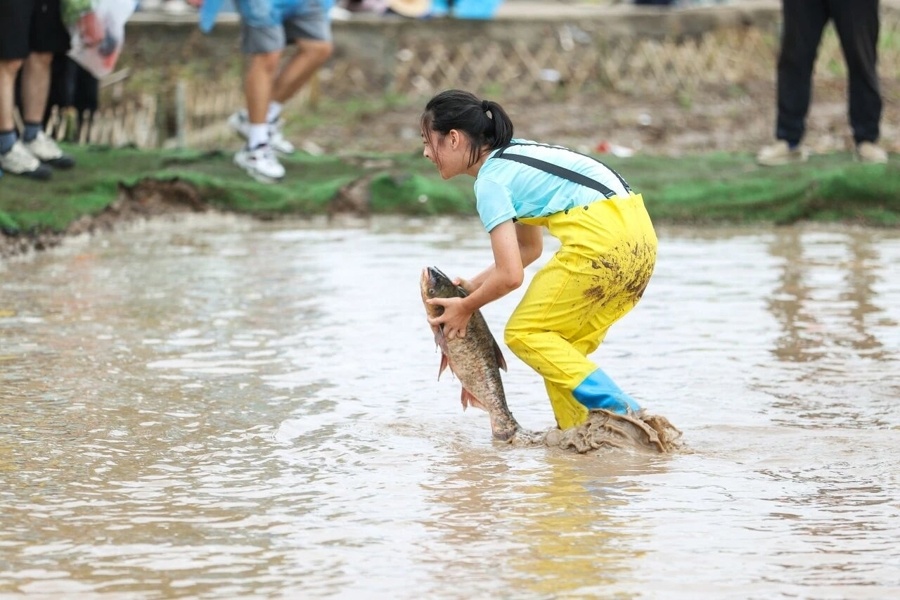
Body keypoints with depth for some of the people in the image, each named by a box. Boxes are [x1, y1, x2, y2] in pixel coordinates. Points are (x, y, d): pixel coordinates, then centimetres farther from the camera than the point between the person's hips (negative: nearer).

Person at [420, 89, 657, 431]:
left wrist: (466, 307, 9)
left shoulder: (490, 181, -4)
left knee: (525, 334, 1)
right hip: (641, 236, 9)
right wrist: (475, 285, 27)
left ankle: (617, 409, -11)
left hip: (601, 237, -9)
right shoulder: (513, 155, 23)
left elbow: (510, 275, -8)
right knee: (561, 344, 16)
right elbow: (530, 247, 33)